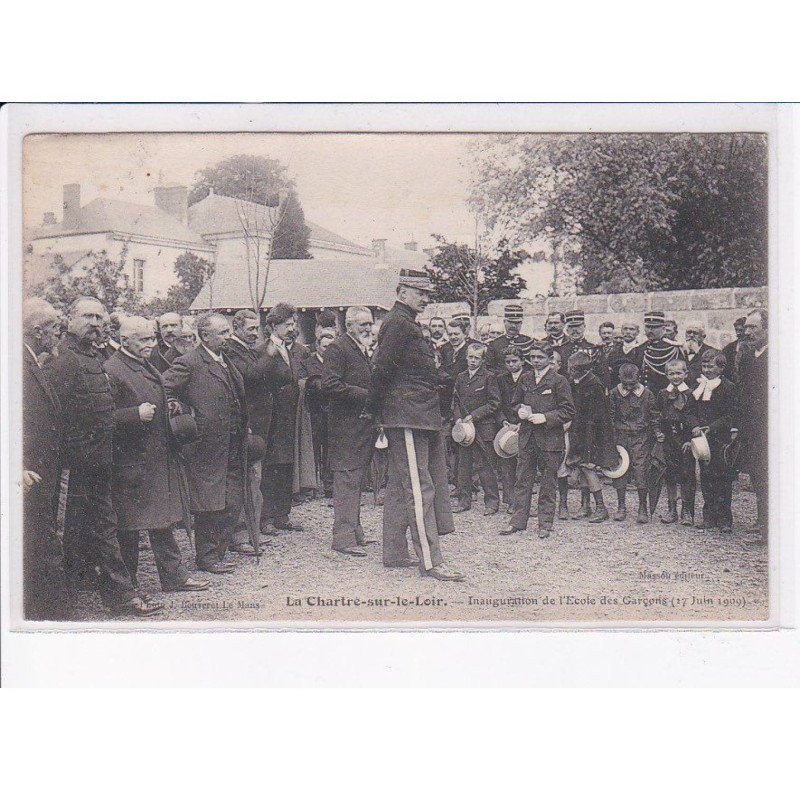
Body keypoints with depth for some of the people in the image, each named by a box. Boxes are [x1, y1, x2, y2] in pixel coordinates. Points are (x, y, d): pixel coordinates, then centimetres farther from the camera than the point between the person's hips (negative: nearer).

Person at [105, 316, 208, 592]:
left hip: (159, 458, 8)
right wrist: (136, 414, -25)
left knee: (163, 521, 11)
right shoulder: (111, 370, -12)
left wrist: (171, 409, 16)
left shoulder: (150, 369, 17)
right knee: (127, 527, 1)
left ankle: (174, 576, 16)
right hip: (129, 462, -8)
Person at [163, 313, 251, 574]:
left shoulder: (226, 361, 15)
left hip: (233, 448, 8)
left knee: (233, 503, 9)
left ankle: (217, 553, 21)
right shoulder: (188, 364, -11)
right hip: (208, 447, -8)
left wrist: (242, 429, 15)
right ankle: (207, 557, 13)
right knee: (209, 505, 1)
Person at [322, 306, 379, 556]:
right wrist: (367, 395, -20)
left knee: (356, 481, 15)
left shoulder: (362, 350, 19)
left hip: (363, 424, 10)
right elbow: (330, 385, -21)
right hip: (346, 426, -10)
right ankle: (343, 537, -6)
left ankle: (355, 532, 23)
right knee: (347, 480, -9)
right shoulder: (337, 348, -11)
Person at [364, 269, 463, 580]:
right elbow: (382, 368, -16)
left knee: (399, 485, 14)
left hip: (418, 415, 11)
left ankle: (394, 553, 21)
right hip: (408, 416, -11)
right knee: (419, 487, -10)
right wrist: (373, 408, -8)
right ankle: (430, 560, -10)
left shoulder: (405, 322, 20)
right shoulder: (398, 322, -12)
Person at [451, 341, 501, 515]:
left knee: (486, 466, -3)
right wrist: (458, 418, -1)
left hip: (484, 428, -5)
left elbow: (494, 403, -7)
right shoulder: (461, 378, 13)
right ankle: (464, 500, 15)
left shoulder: (488, 377, -4)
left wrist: (474, 416, -12)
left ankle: (492, 502, 4)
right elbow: (456, 401, 17)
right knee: (464, 465, 7)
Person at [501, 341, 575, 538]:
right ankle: (518, 521, 10)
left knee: (548, 483, 3)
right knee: (522, 479, 5)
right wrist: (519, 411, 0)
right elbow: (516, 403, 23)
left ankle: (545, 524, 10)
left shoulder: (559, 381, -4)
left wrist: (545, 418, -15)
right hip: (527, 437, 4)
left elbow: (569, 411, -6)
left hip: (550, 438, -4)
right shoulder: (525, 379, 11)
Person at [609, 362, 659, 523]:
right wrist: (611, 438, 2)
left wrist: (656, 433, -2)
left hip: (641, 438, -2)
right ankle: (621, 507, 13)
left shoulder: (647, 394, 1)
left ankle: (643, 509, 2)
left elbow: (654, 417, 7)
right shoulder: (614, 394, 4)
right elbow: (610, 417, 8)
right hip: (620, 437, 2)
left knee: (641, 471, -7)